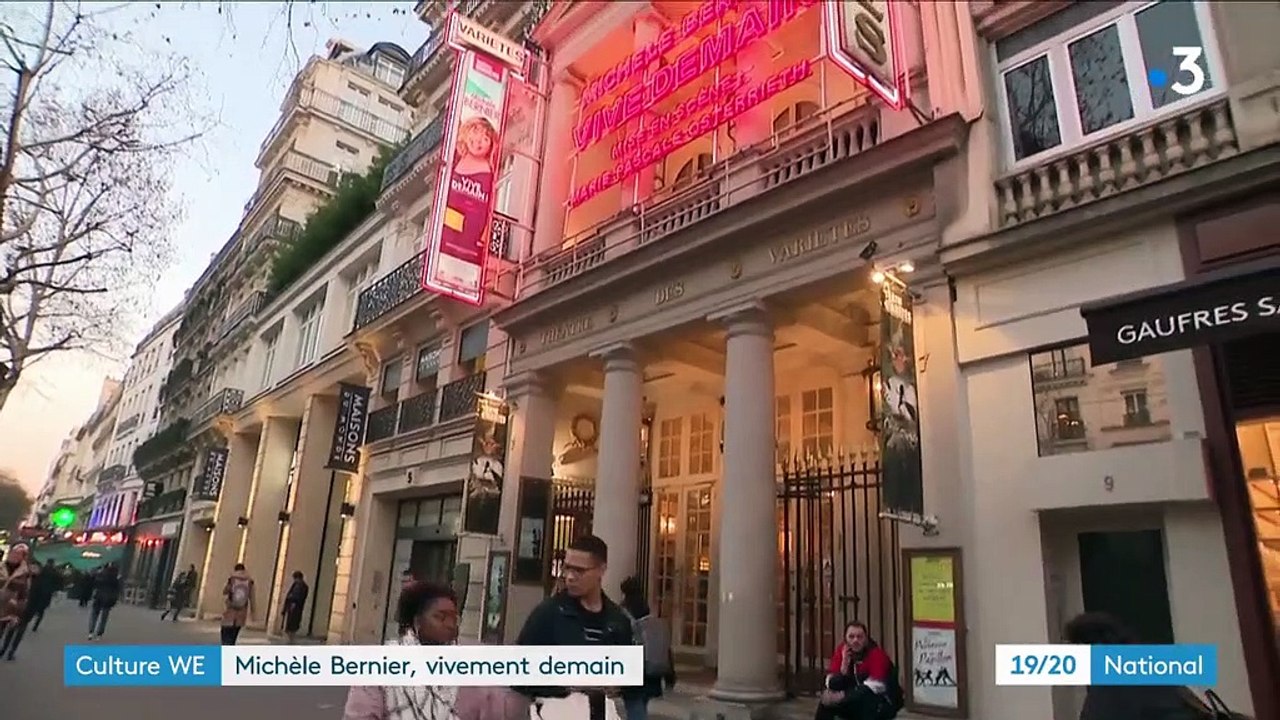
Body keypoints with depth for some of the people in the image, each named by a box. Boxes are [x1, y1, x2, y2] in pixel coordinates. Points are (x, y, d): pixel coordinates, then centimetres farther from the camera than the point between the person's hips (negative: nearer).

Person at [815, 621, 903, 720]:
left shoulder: (877, 653, -22)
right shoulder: (842, 650, -8)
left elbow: (875, 686, -34)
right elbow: (831, 682, -12)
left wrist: (843, 696, -40)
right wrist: (844, 665, -29)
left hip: (884, 703, -5)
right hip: (855, 703, 5)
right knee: (826, 700, -15)